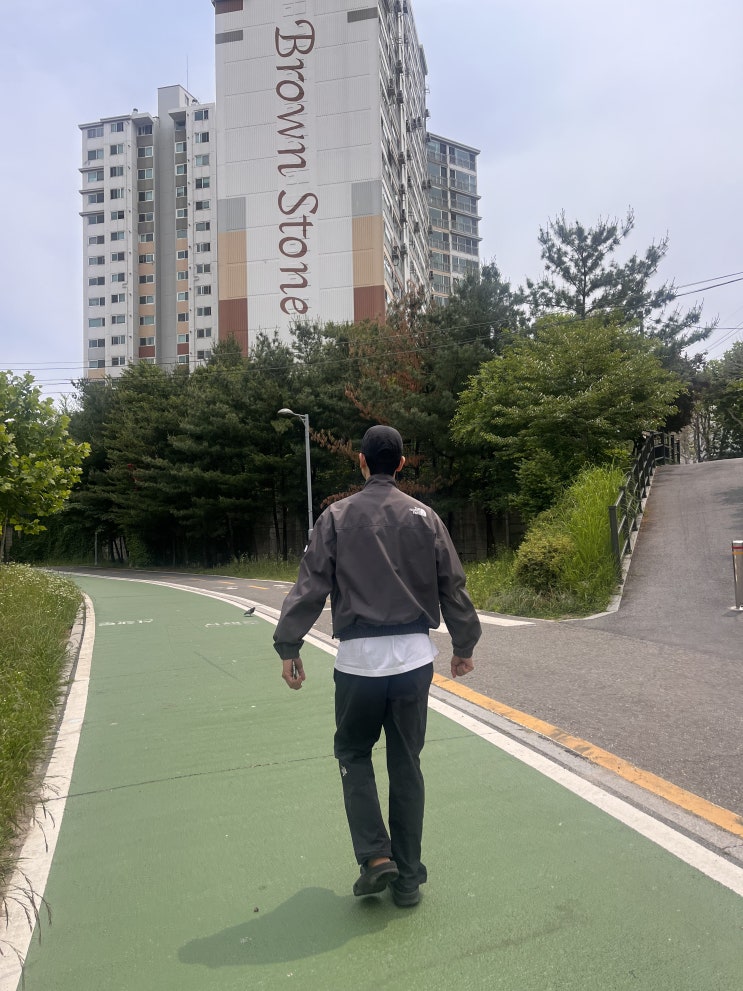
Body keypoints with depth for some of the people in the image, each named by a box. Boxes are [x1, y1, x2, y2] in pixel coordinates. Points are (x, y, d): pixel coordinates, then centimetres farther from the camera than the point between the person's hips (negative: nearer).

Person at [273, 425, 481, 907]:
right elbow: (453, 587, 5)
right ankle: (408, 877, 21)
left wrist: (289, 647, 0)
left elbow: (310, 586, -6)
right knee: (406, 763, 14)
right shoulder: (424, 517, 2)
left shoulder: (337, 517, -4)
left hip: (359, 659, -2)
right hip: (415, 657, 2)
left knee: (354, 753, 19)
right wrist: (465, 645, 16)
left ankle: (376, 855, 7)